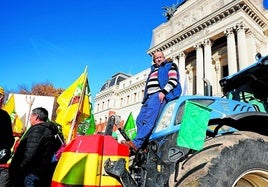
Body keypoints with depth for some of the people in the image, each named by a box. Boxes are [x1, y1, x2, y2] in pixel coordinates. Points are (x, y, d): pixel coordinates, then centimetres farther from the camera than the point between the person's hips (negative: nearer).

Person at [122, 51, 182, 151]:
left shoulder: (170, 66, 16)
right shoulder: (153, 70, 36)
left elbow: (173, 80, -2)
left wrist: (163, 92, -16)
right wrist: (145, 99, 18)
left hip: (160, 94, -8)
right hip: (150, 97, 8)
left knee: (149, 119, -25)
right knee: (140, 120, -11)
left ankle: (136, 143, -36)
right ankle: (144, 146, -15)